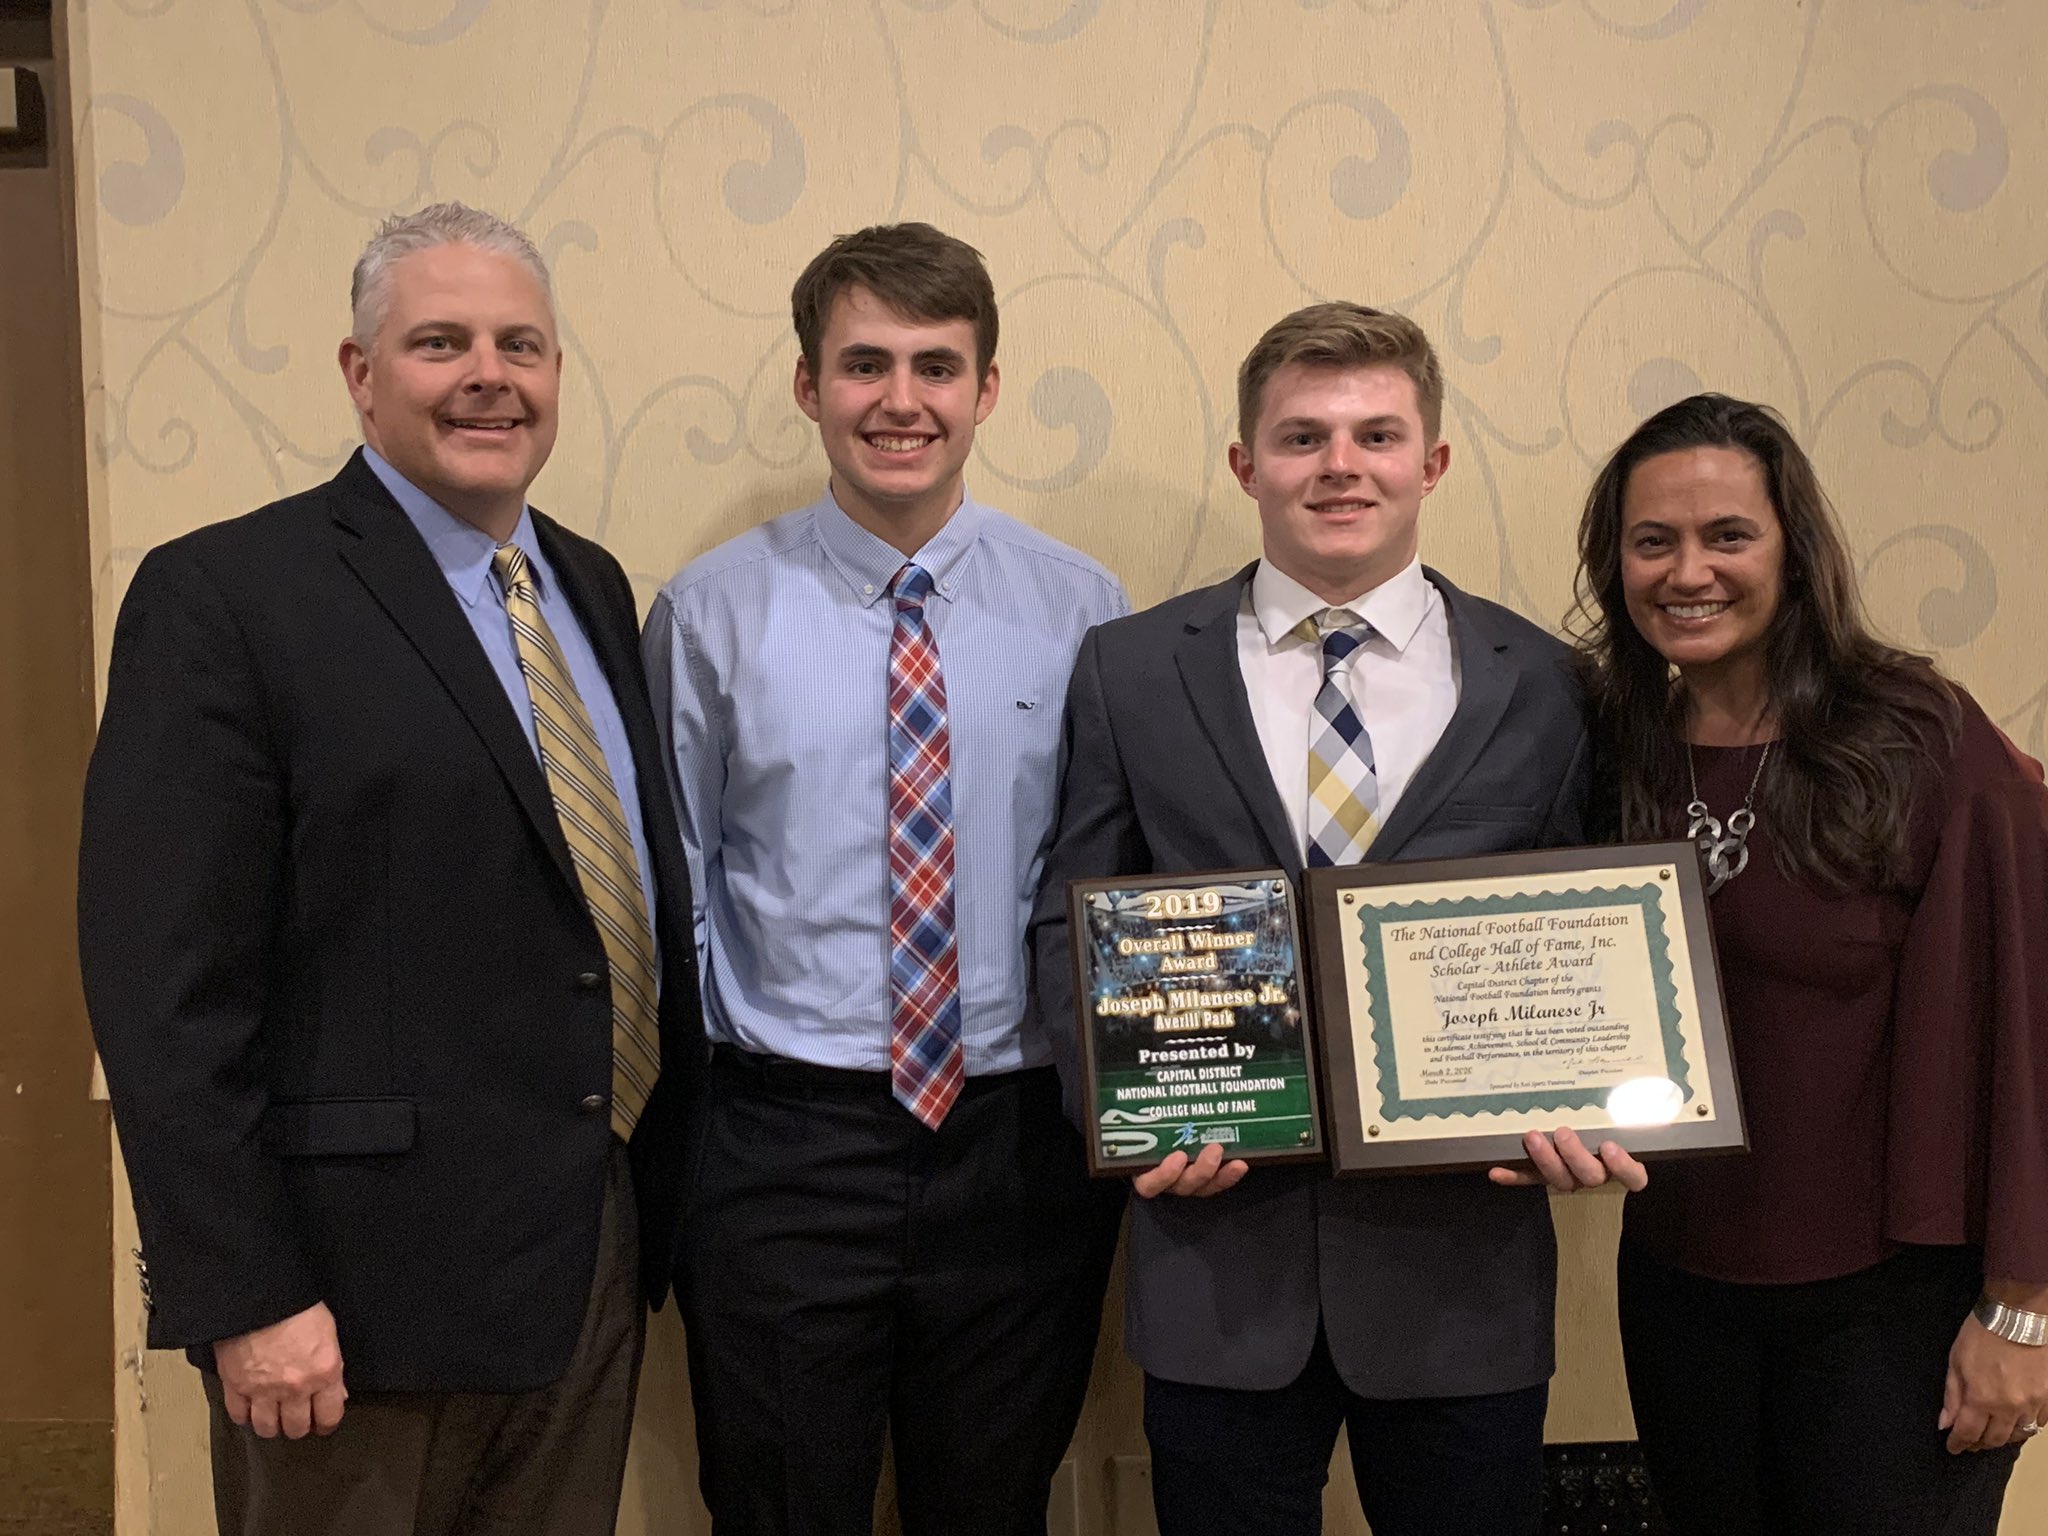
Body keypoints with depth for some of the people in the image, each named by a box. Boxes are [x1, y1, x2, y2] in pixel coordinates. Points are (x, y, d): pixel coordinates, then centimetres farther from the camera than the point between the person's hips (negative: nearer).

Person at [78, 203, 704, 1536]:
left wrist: (668, 1186, 12)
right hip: (362, 1288, -6)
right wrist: (245, 1297, -17)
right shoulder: (222, 598, -11)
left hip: (593, 1259, 7)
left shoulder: (593, 587, 10)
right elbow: (164, 983, -14)